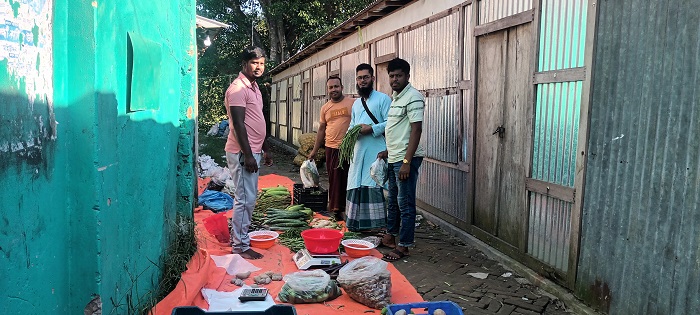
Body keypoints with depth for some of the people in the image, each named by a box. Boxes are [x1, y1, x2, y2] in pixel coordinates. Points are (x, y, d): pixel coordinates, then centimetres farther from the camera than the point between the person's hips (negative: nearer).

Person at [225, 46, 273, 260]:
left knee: (248, 197, 16)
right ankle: (240, 246, 3)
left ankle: (237, 236, 27)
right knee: (246, 198, -6)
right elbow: (238, 124, -20)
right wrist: (248, 155, -22)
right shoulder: (238, 88, -14)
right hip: (242, 153, -10)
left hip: (252, 152, 10)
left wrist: (264, 149, 21)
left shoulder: (254, 87, 16)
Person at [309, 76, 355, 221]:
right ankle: (336, 208, 16)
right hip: (331, 148, 3)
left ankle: (337, 208, 12)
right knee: (333, 179, 6)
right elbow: (321, 129, 17)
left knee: (345, 179, 1)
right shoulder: (325, 108, 11)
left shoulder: (352, 103, -1)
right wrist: (315, 150, 17)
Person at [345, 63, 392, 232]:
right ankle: (356, 221, 16)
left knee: (373, 185, -10)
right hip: (358, 150, 7)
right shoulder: (356, 103, 22)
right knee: (355, 185, 7)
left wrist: (372, 128, -18)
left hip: (375, 151, -7)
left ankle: (377, 223, -3)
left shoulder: (383, 98, -2)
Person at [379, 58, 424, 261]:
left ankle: (403, 246, 5)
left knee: (405, 204, -2)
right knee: (393, 200, 19)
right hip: (394, 158, 10)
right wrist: (388, 151, 22)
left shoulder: (412, 97, -14)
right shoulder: (395, 97, 16)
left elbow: (416, 130, -20)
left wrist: (407, 161, -23)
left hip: (405, 159, -10)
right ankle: (390, 236, 33)